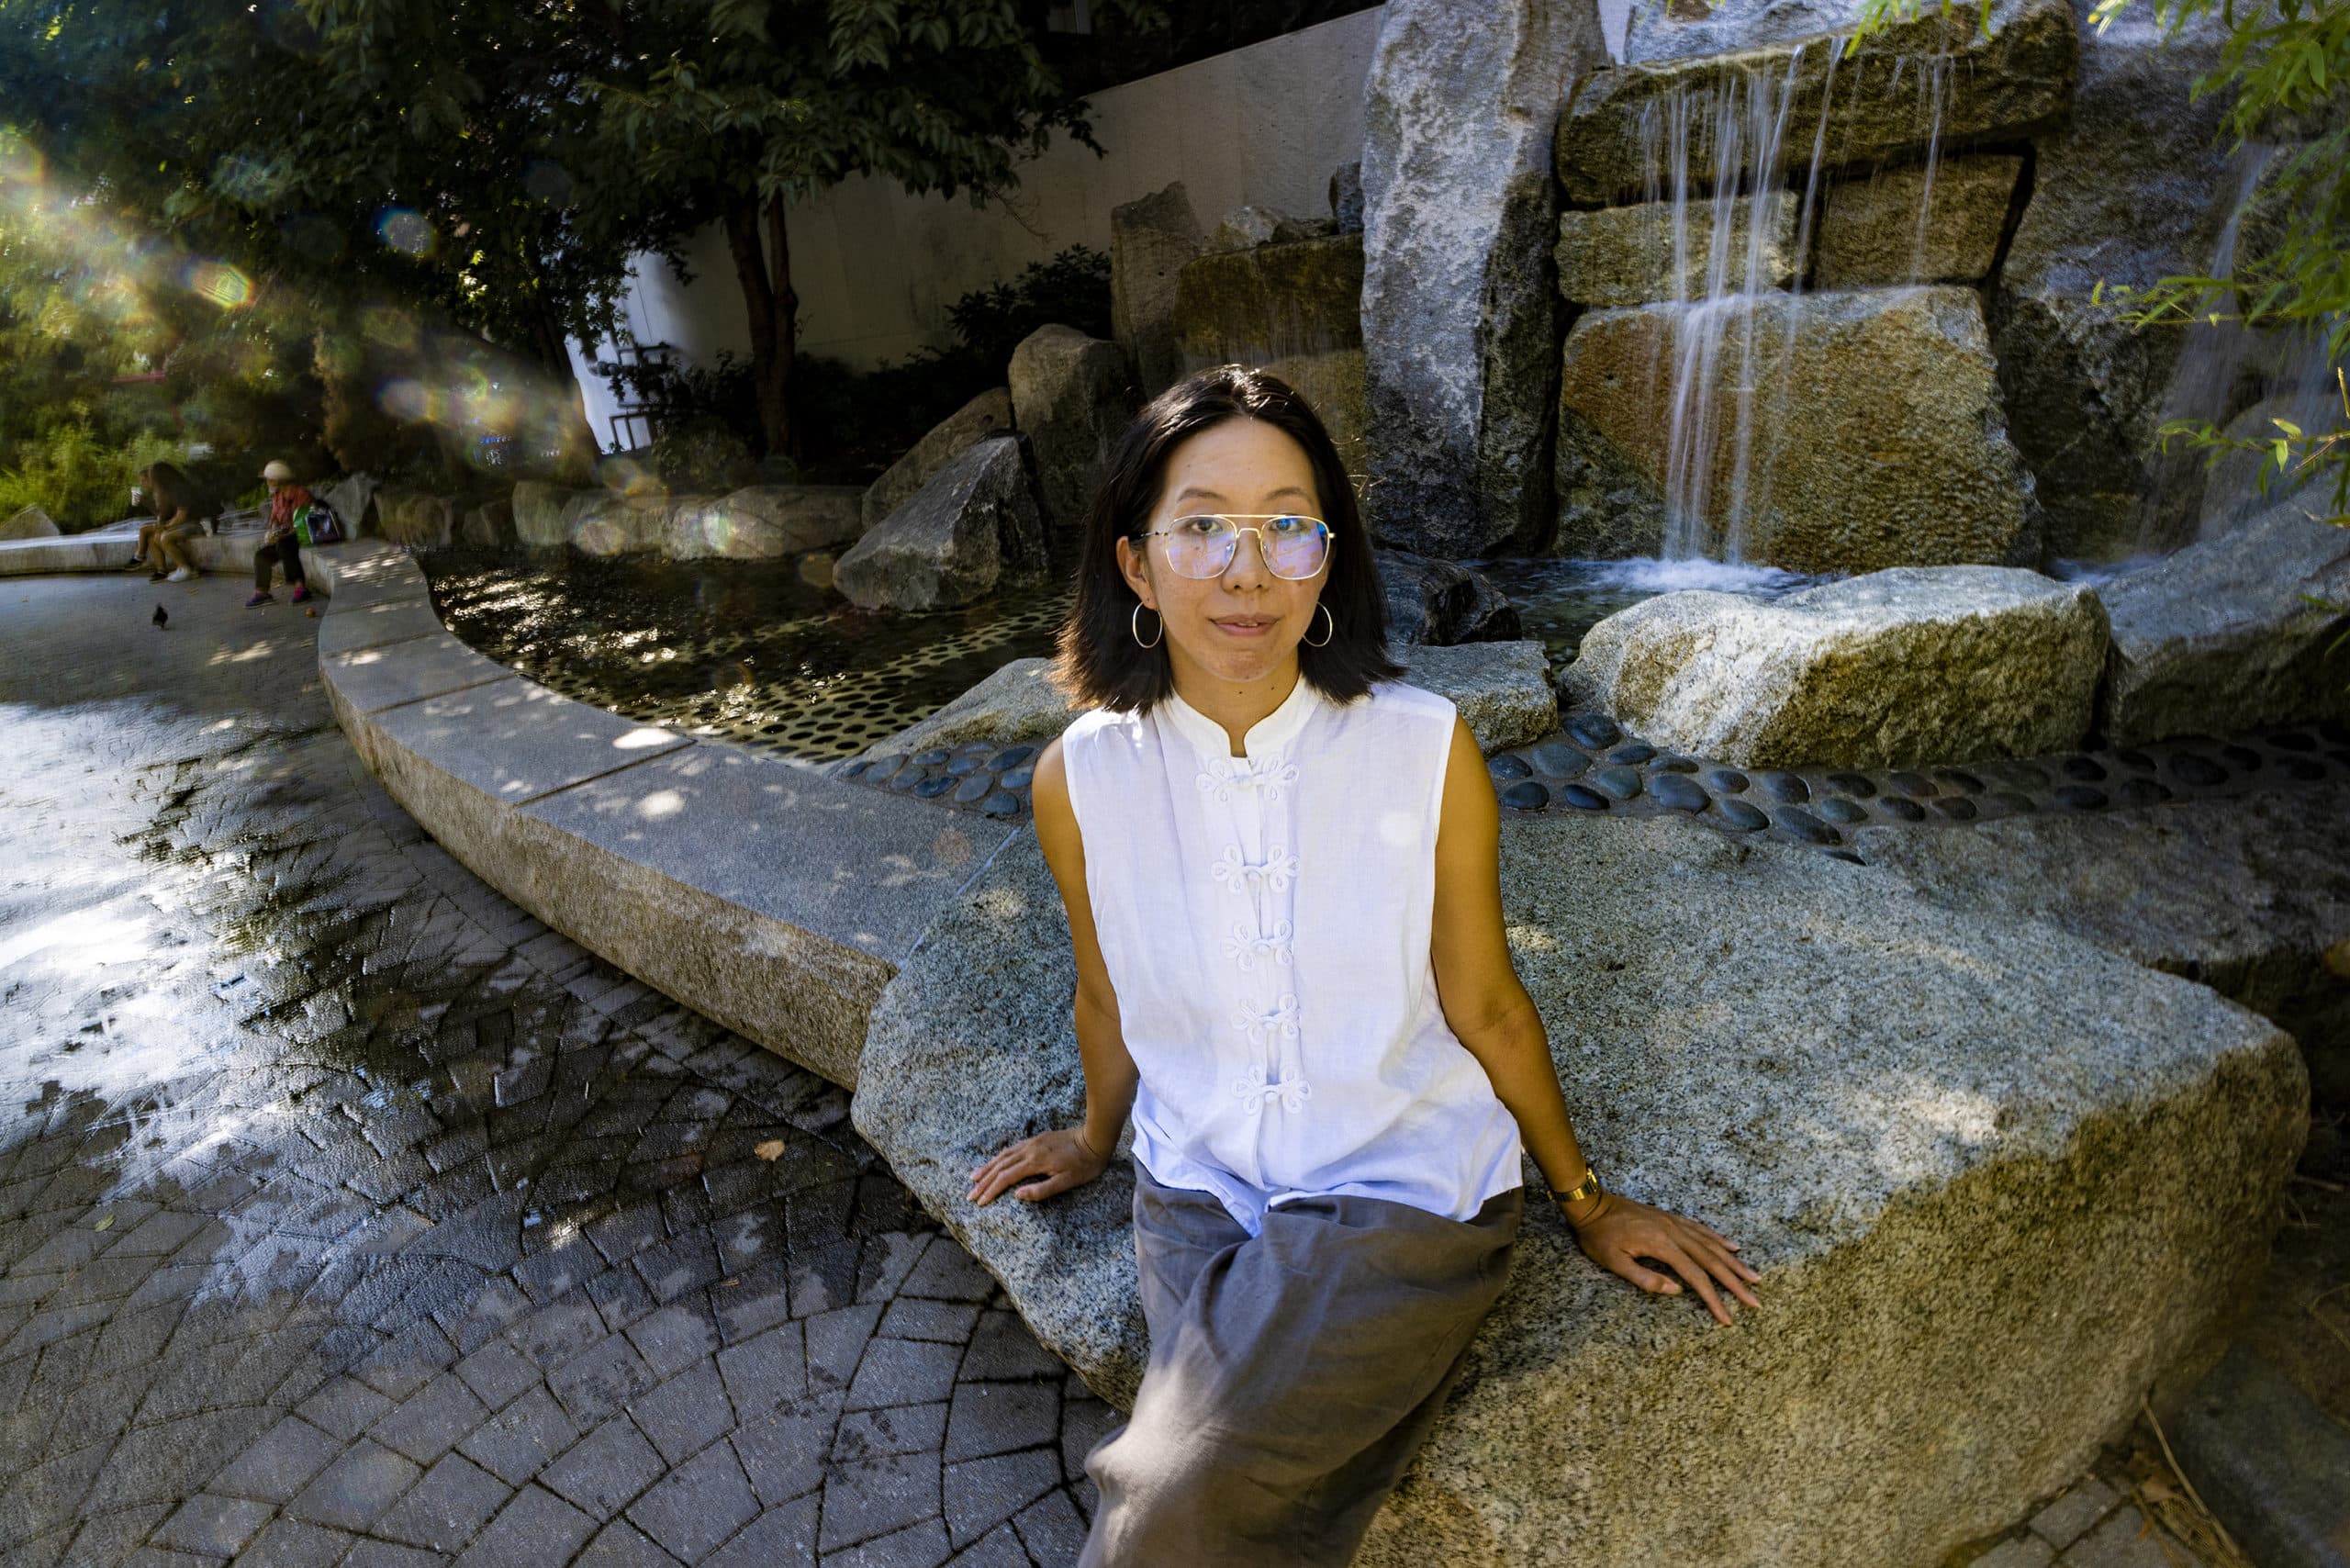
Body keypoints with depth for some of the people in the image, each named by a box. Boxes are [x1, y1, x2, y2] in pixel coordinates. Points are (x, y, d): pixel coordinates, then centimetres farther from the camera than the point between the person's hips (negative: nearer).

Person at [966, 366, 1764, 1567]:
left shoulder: (1426, 751, -15)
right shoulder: (1081, 777, -10)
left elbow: (1484, 1006, -3)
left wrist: (1585, 1202, 8)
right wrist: (1096, 1137, 23)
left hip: (1407, 1198, -2)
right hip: (1194, 1205, 2)